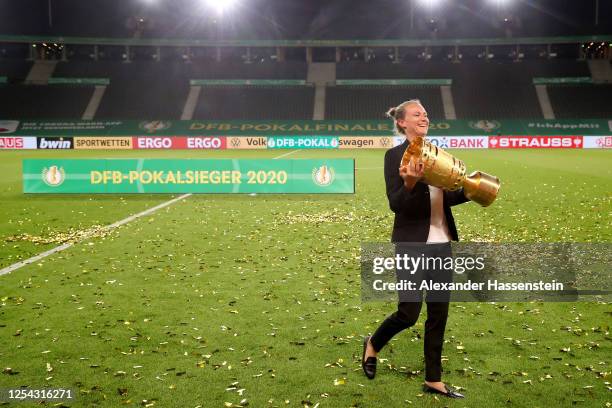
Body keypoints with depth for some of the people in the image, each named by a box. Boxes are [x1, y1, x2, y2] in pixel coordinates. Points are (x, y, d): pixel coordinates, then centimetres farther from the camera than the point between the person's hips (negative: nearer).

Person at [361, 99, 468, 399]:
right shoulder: (395, 155, -9)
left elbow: (446, 197, 16)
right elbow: (396, 204, -14)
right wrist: (410, 183, -32)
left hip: (442, 243, 7)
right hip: (412, 245, -6)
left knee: (439, 314, 10)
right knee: (408, 313, -1)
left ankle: (433, 380, 23)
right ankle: (372, 345, 30)